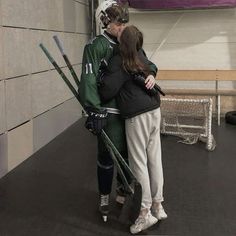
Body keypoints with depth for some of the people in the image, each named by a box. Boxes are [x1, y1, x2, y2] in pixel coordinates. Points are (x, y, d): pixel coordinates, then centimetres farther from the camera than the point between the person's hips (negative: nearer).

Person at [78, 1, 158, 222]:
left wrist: (150, 73, -10)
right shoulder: (96, 46, -10)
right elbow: (88, 79, -19)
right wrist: (93, 110, -27)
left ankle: (123, 191, 36)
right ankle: (104, 197, 23)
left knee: (128, 151, 14)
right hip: (107, 110, -6)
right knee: (107, 155, 1)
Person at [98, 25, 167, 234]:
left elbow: (108, 89, -15)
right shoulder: (141, 57, 11)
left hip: (137, 116, -7)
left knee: (139, 162, 1)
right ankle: (157, 205, 25)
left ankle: (145, 213, 8)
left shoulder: (119, 62, -10)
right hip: (154, 111, 7)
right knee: (155, 159, 13)